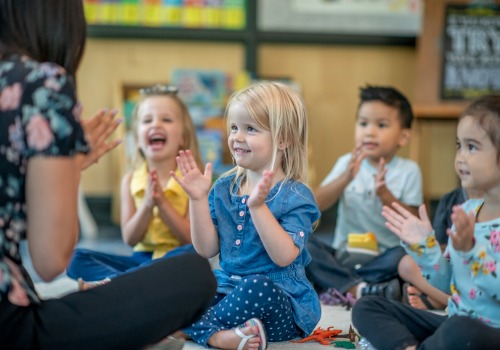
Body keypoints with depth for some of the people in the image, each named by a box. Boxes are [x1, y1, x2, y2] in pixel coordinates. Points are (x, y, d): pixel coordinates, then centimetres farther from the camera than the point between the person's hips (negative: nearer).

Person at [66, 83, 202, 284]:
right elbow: (129, 239, 1)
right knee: (78, 258, -13)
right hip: (141, 258, 3)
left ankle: (110, 282, -37)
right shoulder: (131, 181, 6)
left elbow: (192, 239, -7)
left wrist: (162, 202, -16)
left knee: (190, 253, -37)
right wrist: (147, 204, -15)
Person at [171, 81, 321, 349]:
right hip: (227, 288, 6)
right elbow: (206, 249, 3)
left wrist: (258, 206, -28)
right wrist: (198, 199, -6)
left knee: (256, 287, -38)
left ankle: (202, 327, -14)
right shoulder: (224, 188, 7)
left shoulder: (295, 196, -9)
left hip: (282, 301, -5)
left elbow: (284, 256, -22)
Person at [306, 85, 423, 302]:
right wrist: (346, 178, -20)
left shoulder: (408, 170, 0)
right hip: (342, 258, 2)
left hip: (382, 259, -2)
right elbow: (316, 205, -6)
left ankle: (339, 286, -27)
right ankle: (360, 289, -33)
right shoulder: (347, 163, 6)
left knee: (404, 255, -32)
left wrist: (385, 195, -22)